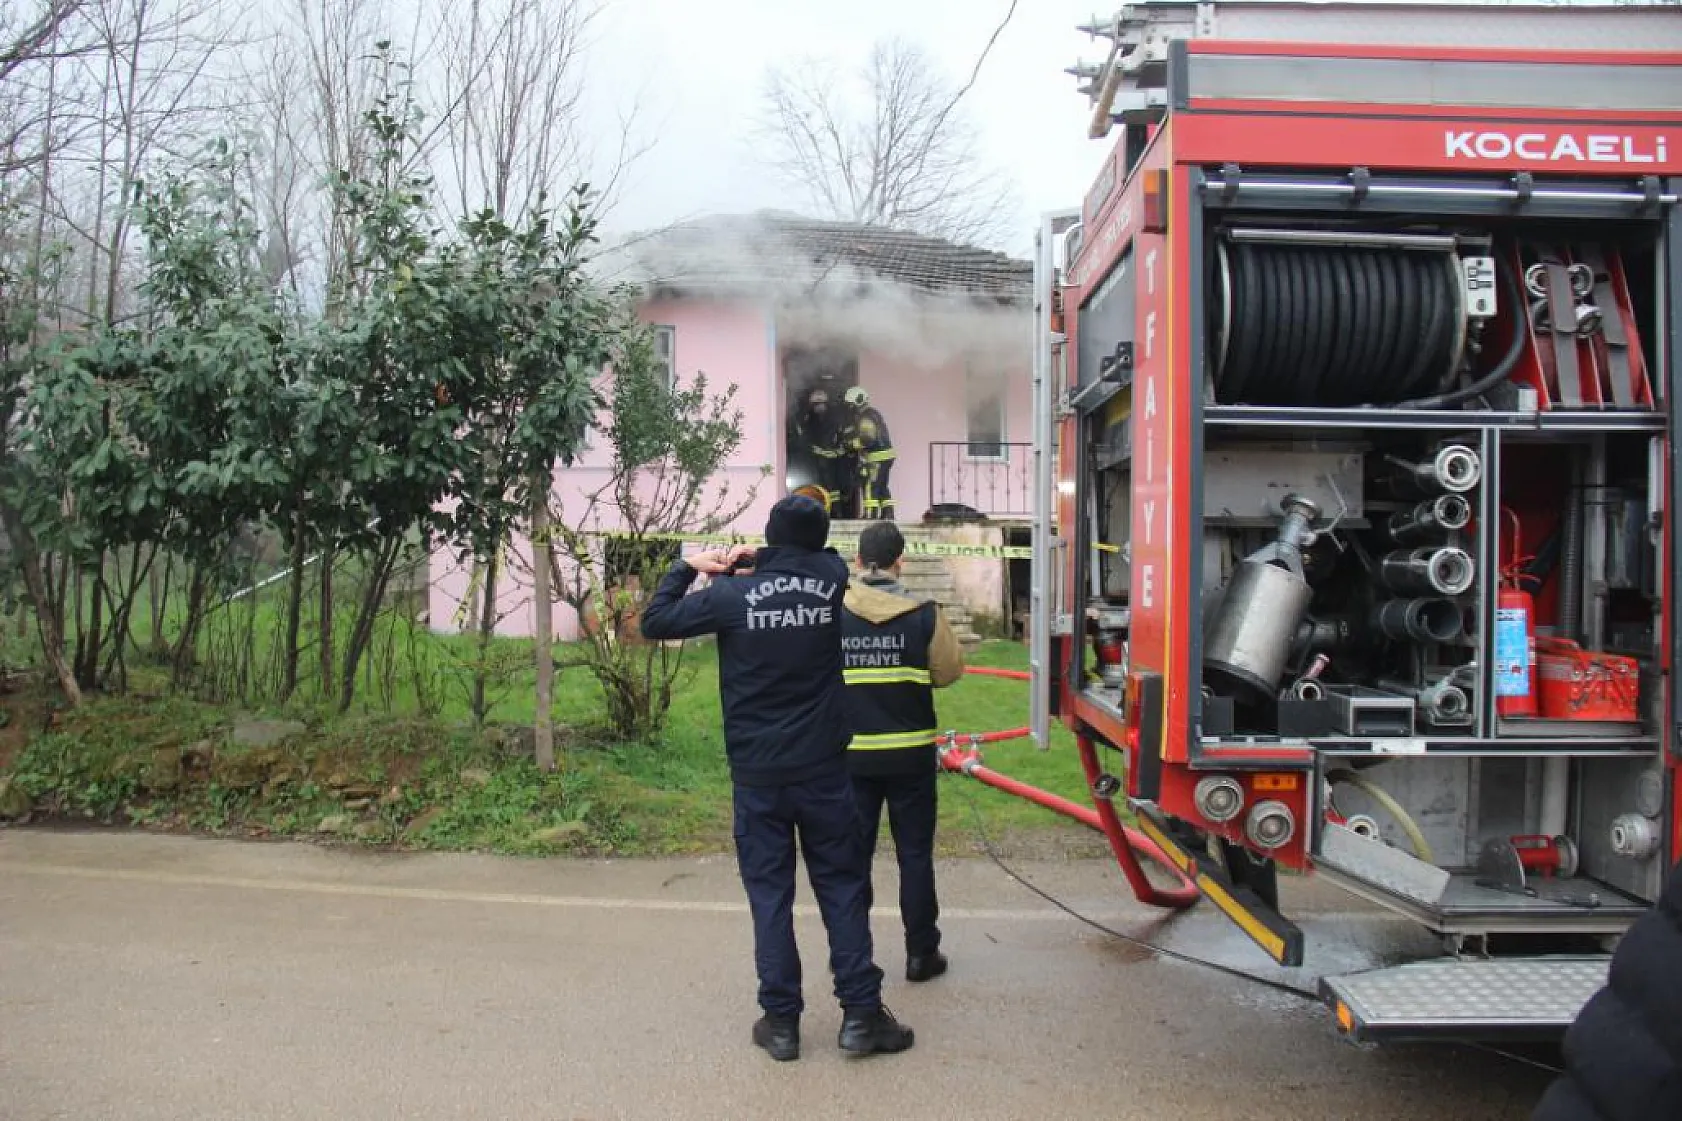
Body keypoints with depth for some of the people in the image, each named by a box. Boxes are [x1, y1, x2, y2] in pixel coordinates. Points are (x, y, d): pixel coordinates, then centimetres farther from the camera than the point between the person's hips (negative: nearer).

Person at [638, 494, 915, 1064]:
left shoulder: (732, 596, -10)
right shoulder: (832, 580, -5)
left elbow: (654, 621, -2)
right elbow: (817, 558, 19)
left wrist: (687, 567, 10)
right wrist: (748, 561, 10)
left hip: (757, 776, -1)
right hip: (823, 770, 1)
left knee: (769, 893, 9)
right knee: (843, 887, 10)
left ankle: (781, 1020, 14)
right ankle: (860, 1013, 13)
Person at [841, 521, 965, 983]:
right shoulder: (925, 616, -10)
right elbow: (949, 672, -2)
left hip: (852, 753, 1)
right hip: (910, 754, -1)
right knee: (915, 854, 10)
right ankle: (921, 953, 16)